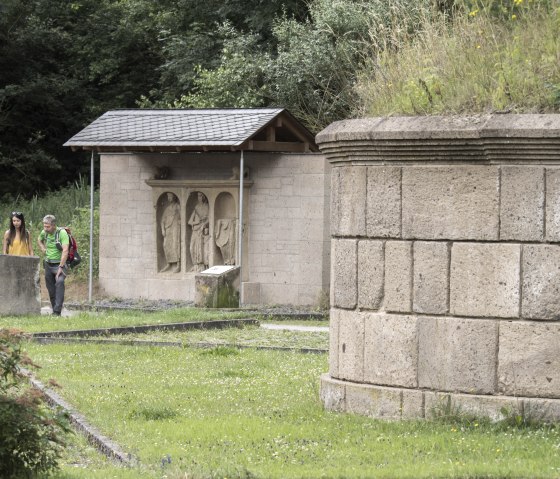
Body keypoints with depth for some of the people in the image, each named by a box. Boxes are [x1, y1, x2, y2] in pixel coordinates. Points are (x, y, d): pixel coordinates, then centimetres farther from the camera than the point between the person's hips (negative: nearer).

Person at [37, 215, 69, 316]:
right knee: (50, 288, 8)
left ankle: (57, 311, -31)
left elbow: (65, 251, -24)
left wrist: (61, 267, -26)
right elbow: (39, 240, 28)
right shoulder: (44, 232, 3)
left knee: (59, 283, -26)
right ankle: (54, 310, 20)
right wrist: (43, 249, 8)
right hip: (48, 264, 7)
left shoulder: (62, 233, -17)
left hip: (59, 263, -7)